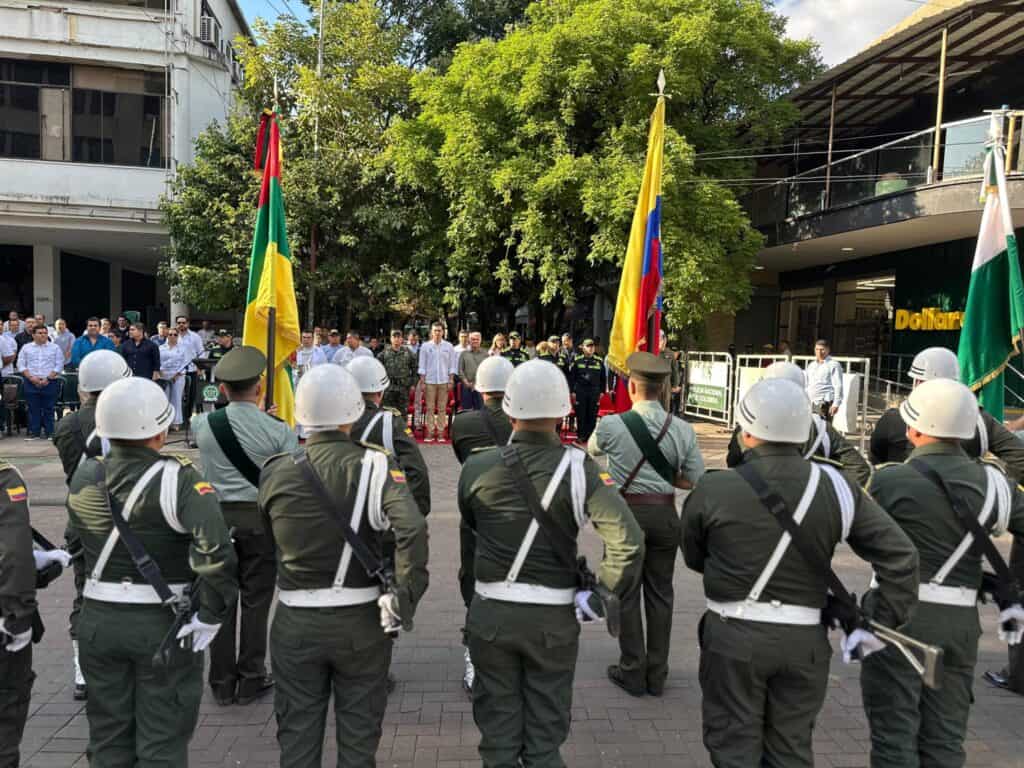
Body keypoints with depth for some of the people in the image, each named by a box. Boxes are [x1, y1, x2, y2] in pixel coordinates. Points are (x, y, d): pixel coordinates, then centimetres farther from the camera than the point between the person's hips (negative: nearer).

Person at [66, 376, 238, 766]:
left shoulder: (84, 478, -2)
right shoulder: (177, 479, -20)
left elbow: (78, 540, 7)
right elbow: (216, 550, -30)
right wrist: (211, 614, -21)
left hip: (98, 620, 5)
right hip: (164, 623, -5)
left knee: (108, 735, 22)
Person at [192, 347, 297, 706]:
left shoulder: (203, 424, -4)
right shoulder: (279, 430, -11)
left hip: (216, 517, 2)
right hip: (262, 518, -2)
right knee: (255, 600, 8)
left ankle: (222, 682, 21)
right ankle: (251, 680, 18)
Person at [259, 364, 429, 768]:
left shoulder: (275, 473, -7)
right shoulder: (374, 466, -15)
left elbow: (267, 539, 3)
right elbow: (412, 529, -27)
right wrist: (405, 599, -20)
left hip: (296, 622, 2)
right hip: (362, 620, -1)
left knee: (297, 730, 18)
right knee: (358, 731, 17)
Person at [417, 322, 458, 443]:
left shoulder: (449, 346, 5)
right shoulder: (426, 346, 4)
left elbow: (452, 365, 6)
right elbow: (422, 365, 5)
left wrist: (451, 380, -1)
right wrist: (422, 381, -2)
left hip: (444, 381, 0)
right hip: (430, 381, 0)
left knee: (442, 408, 2)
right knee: (430, 408, 0)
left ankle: (440, 431, 7)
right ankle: (430, 431, 3)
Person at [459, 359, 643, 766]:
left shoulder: (477, 467, -10)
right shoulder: (579, 469, -15)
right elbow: (628, 539, -23)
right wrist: (599, 595, -12)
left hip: (491, 612, 1)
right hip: (555, 617, -1)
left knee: (497, 724, 19)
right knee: (545, 730, 18)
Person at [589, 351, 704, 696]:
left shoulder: (612, 425, -11)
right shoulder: (683, 430, -4)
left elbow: (591, 450, 11)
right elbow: (697, 480, 1)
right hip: (665, 514, 3)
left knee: (626, 593, 10)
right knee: (660, 593, 14)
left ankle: (632, 671, 20)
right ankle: (657, 674, 25)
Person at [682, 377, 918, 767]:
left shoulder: (713, 490, -13)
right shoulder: (835, 487, -6)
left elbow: (694, 558, 2)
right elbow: (900, 555, -5)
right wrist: (880, 626, 1)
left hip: (733, 636, -2)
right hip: (805, 641, 3)